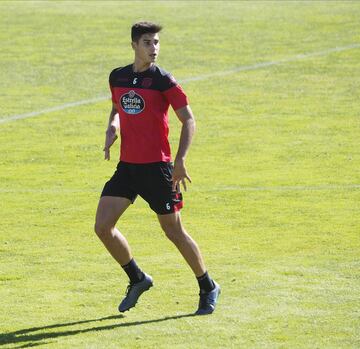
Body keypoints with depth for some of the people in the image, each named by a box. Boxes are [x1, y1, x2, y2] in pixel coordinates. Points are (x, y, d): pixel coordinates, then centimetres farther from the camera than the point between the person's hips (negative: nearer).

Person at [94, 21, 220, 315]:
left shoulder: (164, 80, -8)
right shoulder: (117, 77, 8)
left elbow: (188, 120, -9)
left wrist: (180, 161, -20)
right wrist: (112, 128, 3)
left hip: (157, 167, -5)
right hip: (126, 166, 5)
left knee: (174, 231, 0)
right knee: (103, 226, -3)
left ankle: (208, 288, 18)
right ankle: (137, 280, 18)